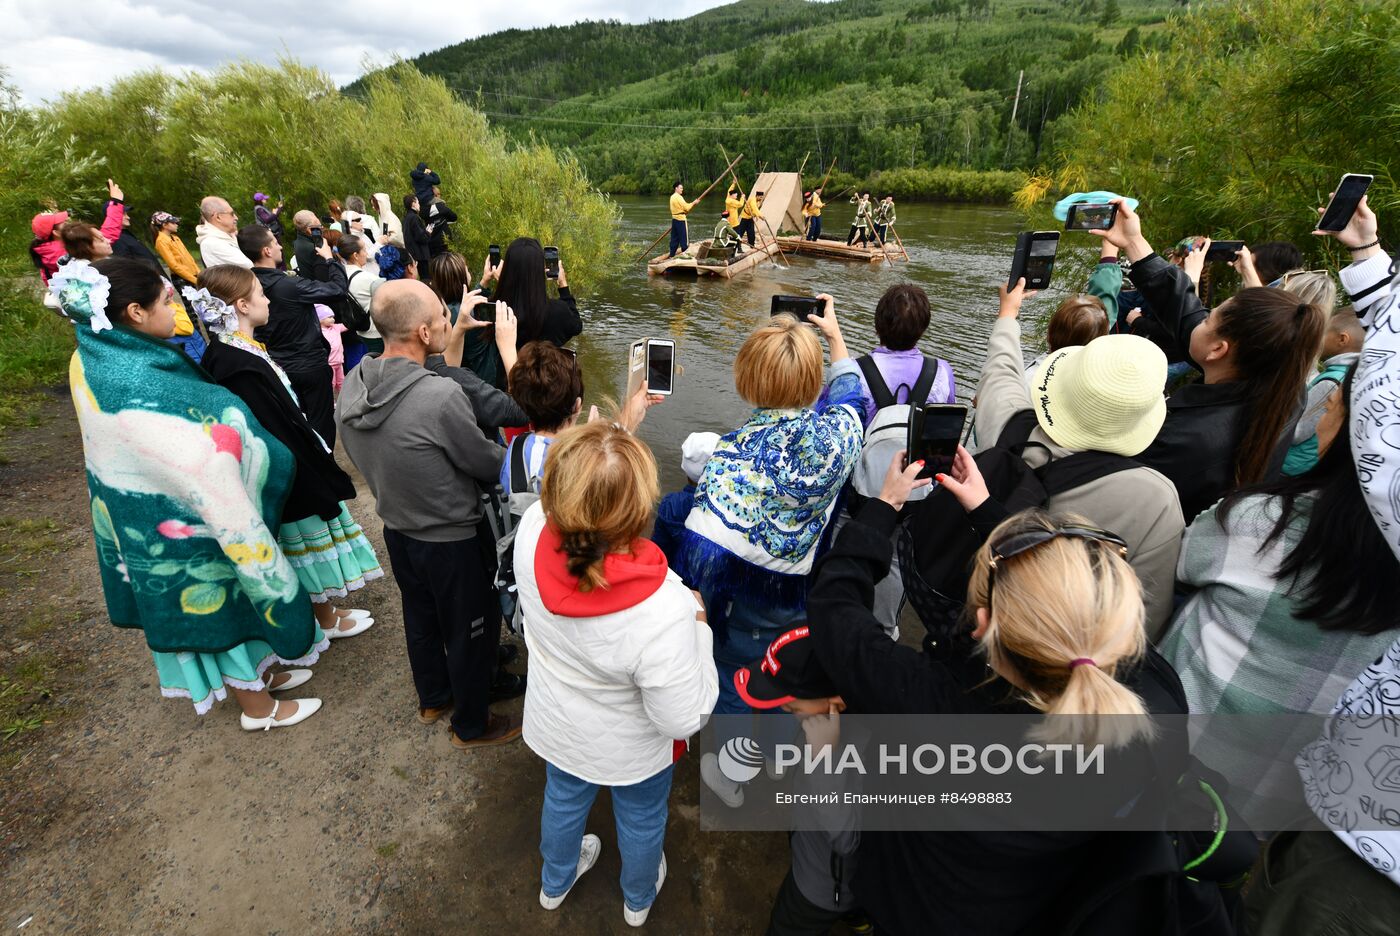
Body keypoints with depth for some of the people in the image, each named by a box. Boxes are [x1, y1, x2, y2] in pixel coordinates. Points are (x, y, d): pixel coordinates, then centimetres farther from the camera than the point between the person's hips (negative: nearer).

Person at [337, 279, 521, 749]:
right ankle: (471, 725, 37)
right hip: (453, 540, -7)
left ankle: (433, 698, 51)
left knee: (421, 617, 27)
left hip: (397, 530, 7)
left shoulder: (352, 384, -9)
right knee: (470, 630, 15)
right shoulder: (440, 397, -33)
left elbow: (374, 457, 5)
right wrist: (502, 449, 0)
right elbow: (489, 466, -19)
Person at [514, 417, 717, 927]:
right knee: (641, 820, 31)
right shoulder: (664, 612, -45)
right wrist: (699, 627, -17)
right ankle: (638, 899, 65)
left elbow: (577, 490, -9)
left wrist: (623, 423, -2)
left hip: (555, 729, 4)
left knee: (563, 801, 35)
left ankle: (555, 883, 68)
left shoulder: (532, 530, -34)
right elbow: (684, 718, -28)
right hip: (630, 750, -3)